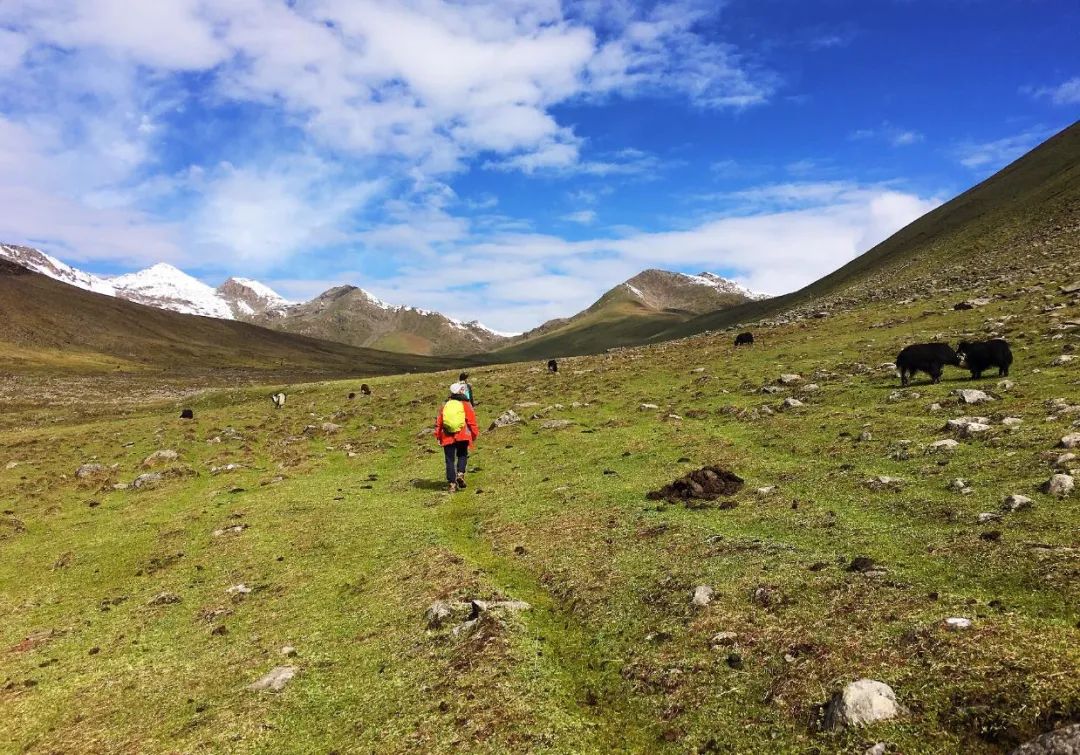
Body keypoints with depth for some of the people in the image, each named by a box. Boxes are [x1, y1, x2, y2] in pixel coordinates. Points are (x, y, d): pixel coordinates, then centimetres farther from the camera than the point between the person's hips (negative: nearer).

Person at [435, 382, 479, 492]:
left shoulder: (445, 405, 9)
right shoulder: (466, 405, 1)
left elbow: (439, 422, 9)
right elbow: (472, 422, -1)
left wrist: (437, 436, 17)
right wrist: (475, 434, 9)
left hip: (447, 437, 2)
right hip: (462, 436, -1)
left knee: (450, 460, 7)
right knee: (462, 456, 19)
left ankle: (452, 483, 5)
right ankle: (460, 474, -5)